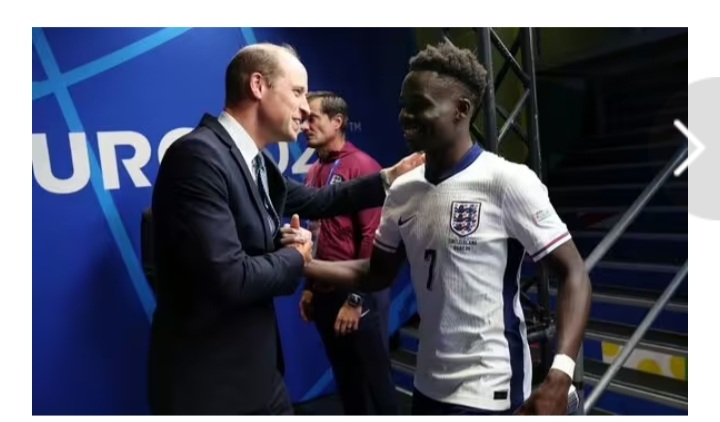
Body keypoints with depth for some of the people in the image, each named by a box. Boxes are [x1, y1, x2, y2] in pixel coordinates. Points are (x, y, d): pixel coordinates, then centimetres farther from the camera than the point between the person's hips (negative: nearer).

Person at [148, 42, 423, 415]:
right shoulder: (198, 155, -23)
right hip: (207, 382, -8)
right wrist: (296, 257, -11)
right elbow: (228, 279, -30)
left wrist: (390, 177, 13)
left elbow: (315, 201, 19)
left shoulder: (256, 162, 5)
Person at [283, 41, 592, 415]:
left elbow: (573, 274, -15)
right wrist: (302, 262, -6)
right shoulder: (401, 191, 0)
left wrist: (559, 378, -26)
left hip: (490, 391, -6)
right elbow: (377, 273, 8)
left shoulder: (508, 181, -16)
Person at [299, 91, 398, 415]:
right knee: (345, 381, 18)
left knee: (374, 382, 9)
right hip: (325, 295, 7)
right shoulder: (314, 172, 9)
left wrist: (355, 299, -15)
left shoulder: (362, 166, -11)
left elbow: (372, 236, -15)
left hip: (358, 296, -6)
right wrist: (309, 288, 13)